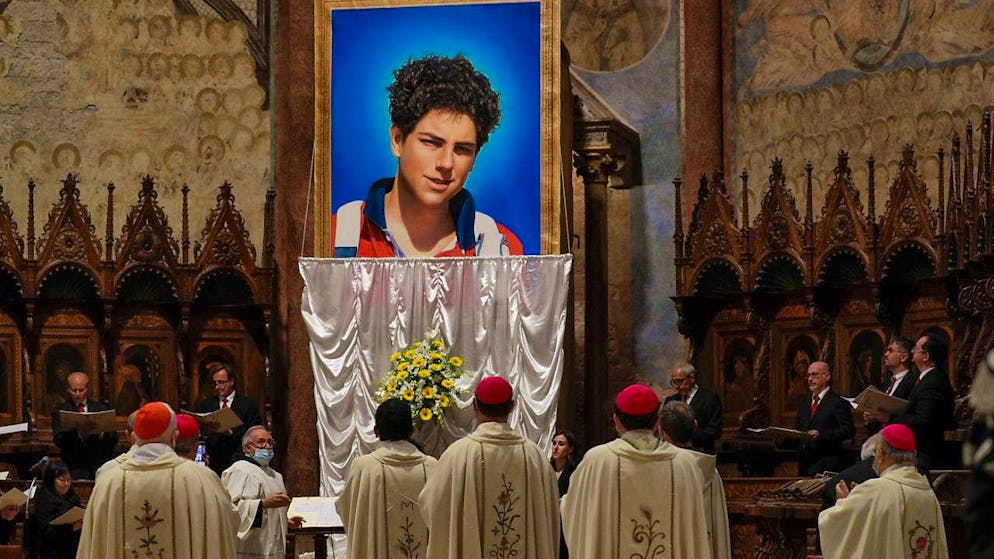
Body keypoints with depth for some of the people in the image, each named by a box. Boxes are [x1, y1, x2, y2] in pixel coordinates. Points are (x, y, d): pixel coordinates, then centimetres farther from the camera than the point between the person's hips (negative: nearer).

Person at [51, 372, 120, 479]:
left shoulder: (101, 409, 15)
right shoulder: (60, 412, 10)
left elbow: (114, 439, 7)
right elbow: (59, 440, -5)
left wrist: (101, 433, -14)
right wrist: (77, 433, -23)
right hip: (75, 467, -2)